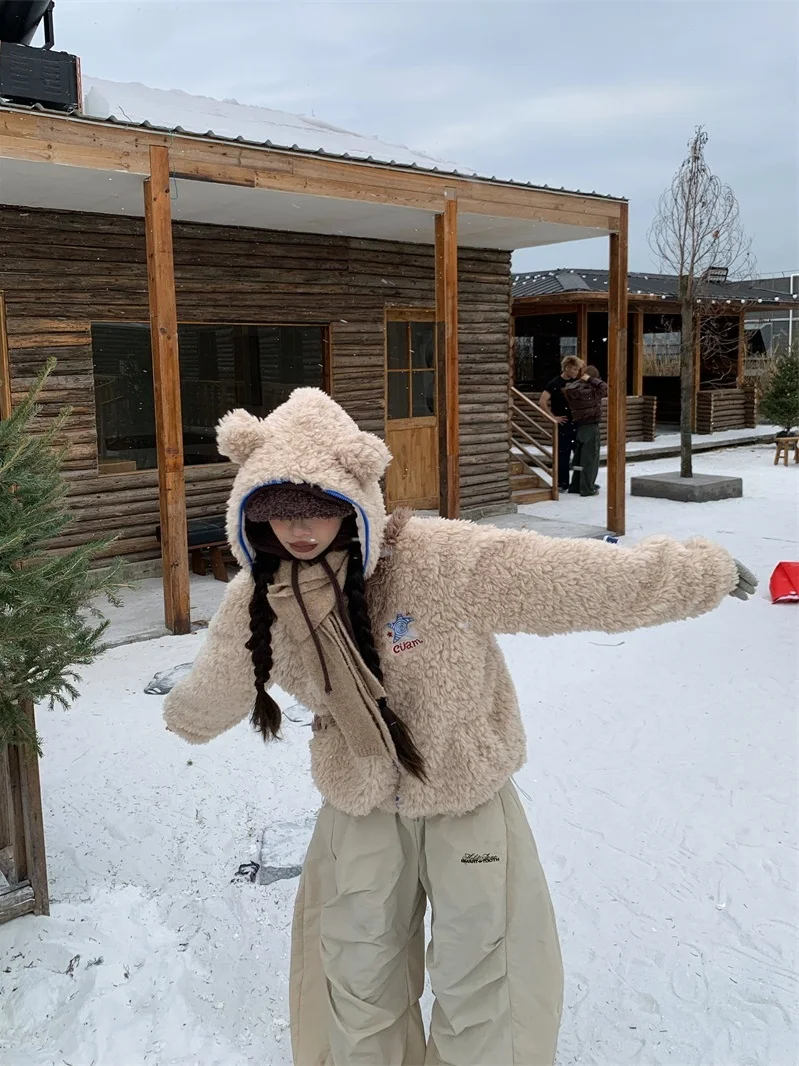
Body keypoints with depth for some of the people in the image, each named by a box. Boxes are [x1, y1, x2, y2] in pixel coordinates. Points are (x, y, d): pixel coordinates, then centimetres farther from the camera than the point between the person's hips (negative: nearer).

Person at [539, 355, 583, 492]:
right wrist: (554, 417, -13)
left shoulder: (576, 383, 8)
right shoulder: (555, 383, -8)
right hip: (563, 424, -5)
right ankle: (562, 484, 10)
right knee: (563, 454, 1)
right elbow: (542, 402, -14)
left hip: (577, 423, 5)